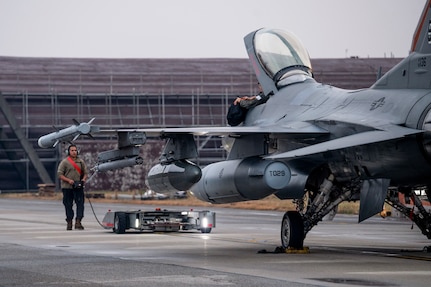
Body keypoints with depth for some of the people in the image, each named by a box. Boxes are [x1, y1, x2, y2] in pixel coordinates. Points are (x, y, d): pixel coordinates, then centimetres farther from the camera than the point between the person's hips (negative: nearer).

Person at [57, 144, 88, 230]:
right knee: (68, 205, 3)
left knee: (80, 204, -6)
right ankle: (69, 223, 11)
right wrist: (68, 180, -16)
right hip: (67, 187, -3)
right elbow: (60, 174, -4)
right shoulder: (64, 162, -1)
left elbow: (85, 172, 14)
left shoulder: (81, 162, 10)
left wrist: (83, 179, -6)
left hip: (78, 187, 3)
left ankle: (78, 222, -5)